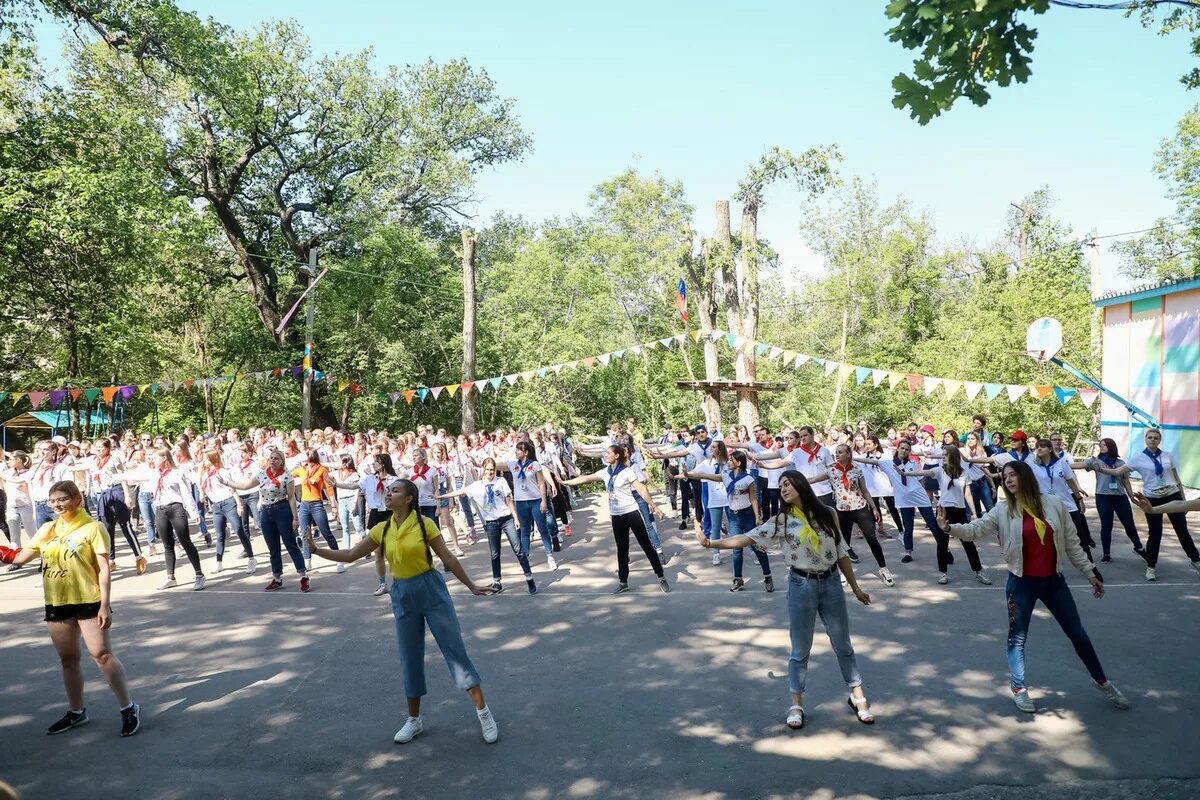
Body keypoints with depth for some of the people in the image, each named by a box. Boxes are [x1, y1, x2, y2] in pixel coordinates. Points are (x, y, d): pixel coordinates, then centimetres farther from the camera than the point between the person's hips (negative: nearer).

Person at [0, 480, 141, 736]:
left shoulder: (92, 527, -8)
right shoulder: (47, 529, 8)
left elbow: (104, 568, -11)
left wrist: (105, 605, -16)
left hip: (89, 601, -6)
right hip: (57, 604, 6)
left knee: (102, 653, -8)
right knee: (68, 659, 14)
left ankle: (128, 708, 1)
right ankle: (76, 711, 29)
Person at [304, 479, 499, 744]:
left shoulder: (424, 524, -10)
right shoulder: (381, 530, 2)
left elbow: (448, 558, -5)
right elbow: (350, 555, 7)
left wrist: (471, 586, -3)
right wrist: (316, 550, -3)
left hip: (431, 589, -4)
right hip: (402, 595, 4)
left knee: (455, 648, -2)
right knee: (410, 656, 12)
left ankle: (483, 711, 7)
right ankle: (414, 719, 26)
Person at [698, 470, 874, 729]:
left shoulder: (827, 514, -2)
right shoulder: (781, 521, -6)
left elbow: (841, 554, 6)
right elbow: (747, 538, -13)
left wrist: (855, 587, 9)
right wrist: (711, 543, -24)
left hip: (831, 584, 1)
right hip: (801, 587, -1)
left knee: (843, 645, 13)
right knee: (800, 649, 7)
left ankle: (858, 697, 29)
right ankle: (796, 705, 19)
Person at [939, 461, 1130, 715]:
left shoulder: (1054, 504, -5)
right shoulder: (1002, 511, -8)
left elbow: (1072, 543, 2)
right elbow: (974, 530, -15)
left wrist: (1090, 573, 5)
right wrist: (949, 527, -34)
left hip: (1053, 581, 1)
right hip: (1021, 583, -1)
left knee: (1077, 633, 15)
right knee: (1017, 637, 7)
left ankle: (1102, 682, 35)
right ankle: (1019, 689, 23)